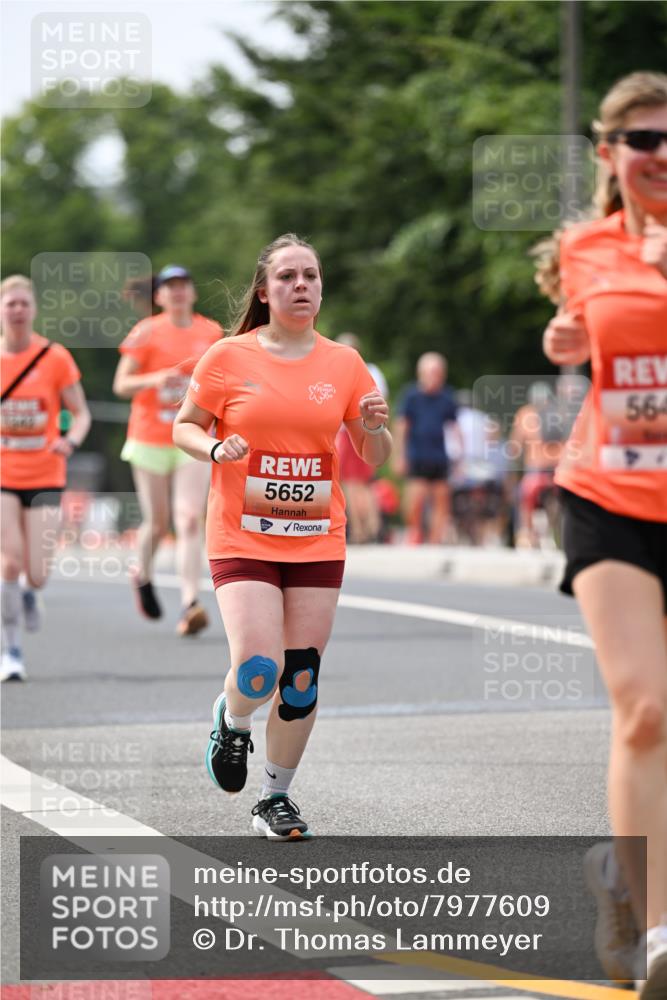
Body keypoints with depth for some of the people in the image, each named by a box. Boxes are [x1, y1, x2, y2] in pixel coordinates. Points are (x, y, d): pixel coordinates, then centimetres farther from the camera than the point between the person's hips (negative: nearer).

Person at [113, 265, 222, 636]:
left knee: (190, 521, -13)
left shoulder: (212, 333, 6)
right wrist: (154, 379, -22)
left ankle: (190, 605, -20)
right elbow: (121, 384, -6)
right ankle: (144, 577, 38)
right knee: (158, 523, 6)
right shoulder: (147, 332, -3)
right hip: (150, 440, -1)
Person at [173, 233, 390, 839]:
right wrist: (215, 450, -13)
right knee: (258, 671, -17)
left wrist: (375, 429, -11)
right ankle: (232, 723, 19)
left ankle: (276, 799, 19)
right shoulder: (229, 358, -3)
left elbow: (374, 459, 11)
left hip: (318, 543, 3)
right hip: (243, 540, -3)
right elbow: (184, 426, 7)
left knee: (302, 680, 2)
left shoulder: (344, 363, 5)